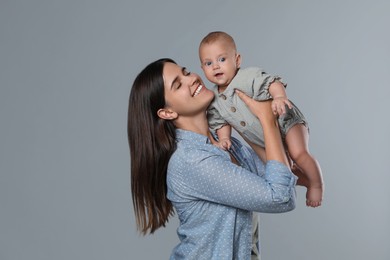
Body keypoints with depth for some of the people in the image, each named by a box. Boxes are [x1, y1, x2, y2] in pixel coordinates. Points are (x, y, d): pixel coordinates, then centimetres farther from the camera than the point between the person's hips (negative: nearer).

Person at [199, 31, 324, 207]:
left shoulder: (249, 77, -24)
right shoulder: (215, 100, -6)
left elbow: (272, 82, -34)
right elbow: (221, 122, 3)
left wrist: (279, 97, -54)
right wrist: (224, 138, -15)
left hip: (285, 122, -6)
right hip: (263, 141, 6)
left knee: (299, 154, -24)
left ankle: (317, 184, 0)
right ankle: (304, 179, 35)